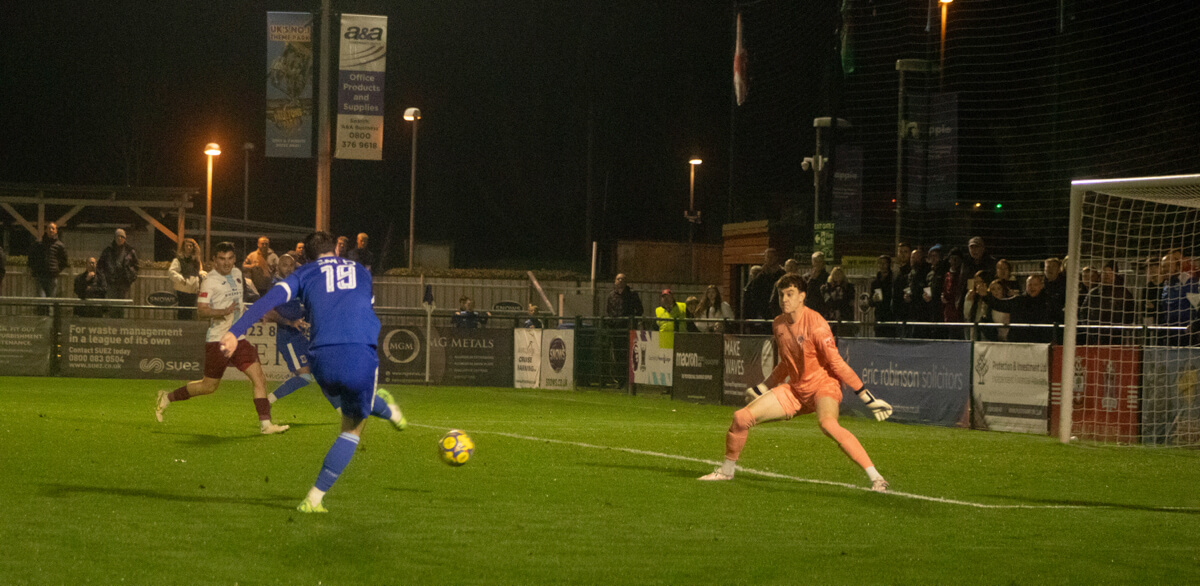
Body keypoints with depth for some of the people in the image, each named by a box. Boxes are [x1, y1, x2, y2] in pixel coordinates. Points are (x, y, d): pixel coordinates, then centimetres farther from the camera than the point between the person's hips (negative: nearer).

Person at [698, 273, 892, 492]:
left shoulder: (815, 324, -19)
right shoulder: (779, 324, 3)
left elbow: (837, 363, -17)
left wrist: (867, 397, -19)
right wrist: (763, 387, 26)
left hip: (824, 386, -7)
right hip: (795, 389, 7)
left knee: (827, 423, -39)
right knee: (742, 417, -2)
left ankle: (875, 477, -37)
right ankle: (726, 470, 23)